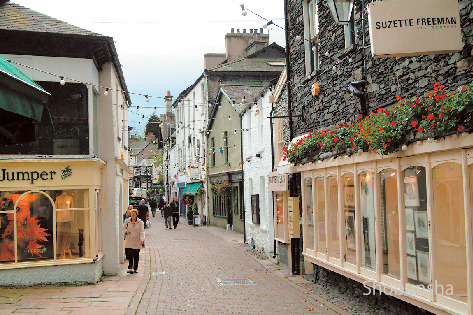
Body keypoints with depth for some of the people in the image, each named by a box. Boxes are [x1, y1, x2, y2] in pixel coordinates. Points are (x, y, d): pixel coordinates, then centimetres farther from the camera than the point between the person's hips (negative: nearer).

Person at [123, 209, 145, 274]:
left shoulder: (140, 222, -3)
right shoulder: (127, 221, 3)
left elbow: (142, 231, -10)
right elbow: (124, 228, 15)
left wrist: (142, 239, -23)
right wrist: (126, 231, -8)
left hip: (137, 241, -1)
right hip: (129, 241, 1)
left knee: (136, 255, 4)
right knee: (129, 254, -9)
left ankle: (135, 269, 16)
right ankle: (130, 268, -4)